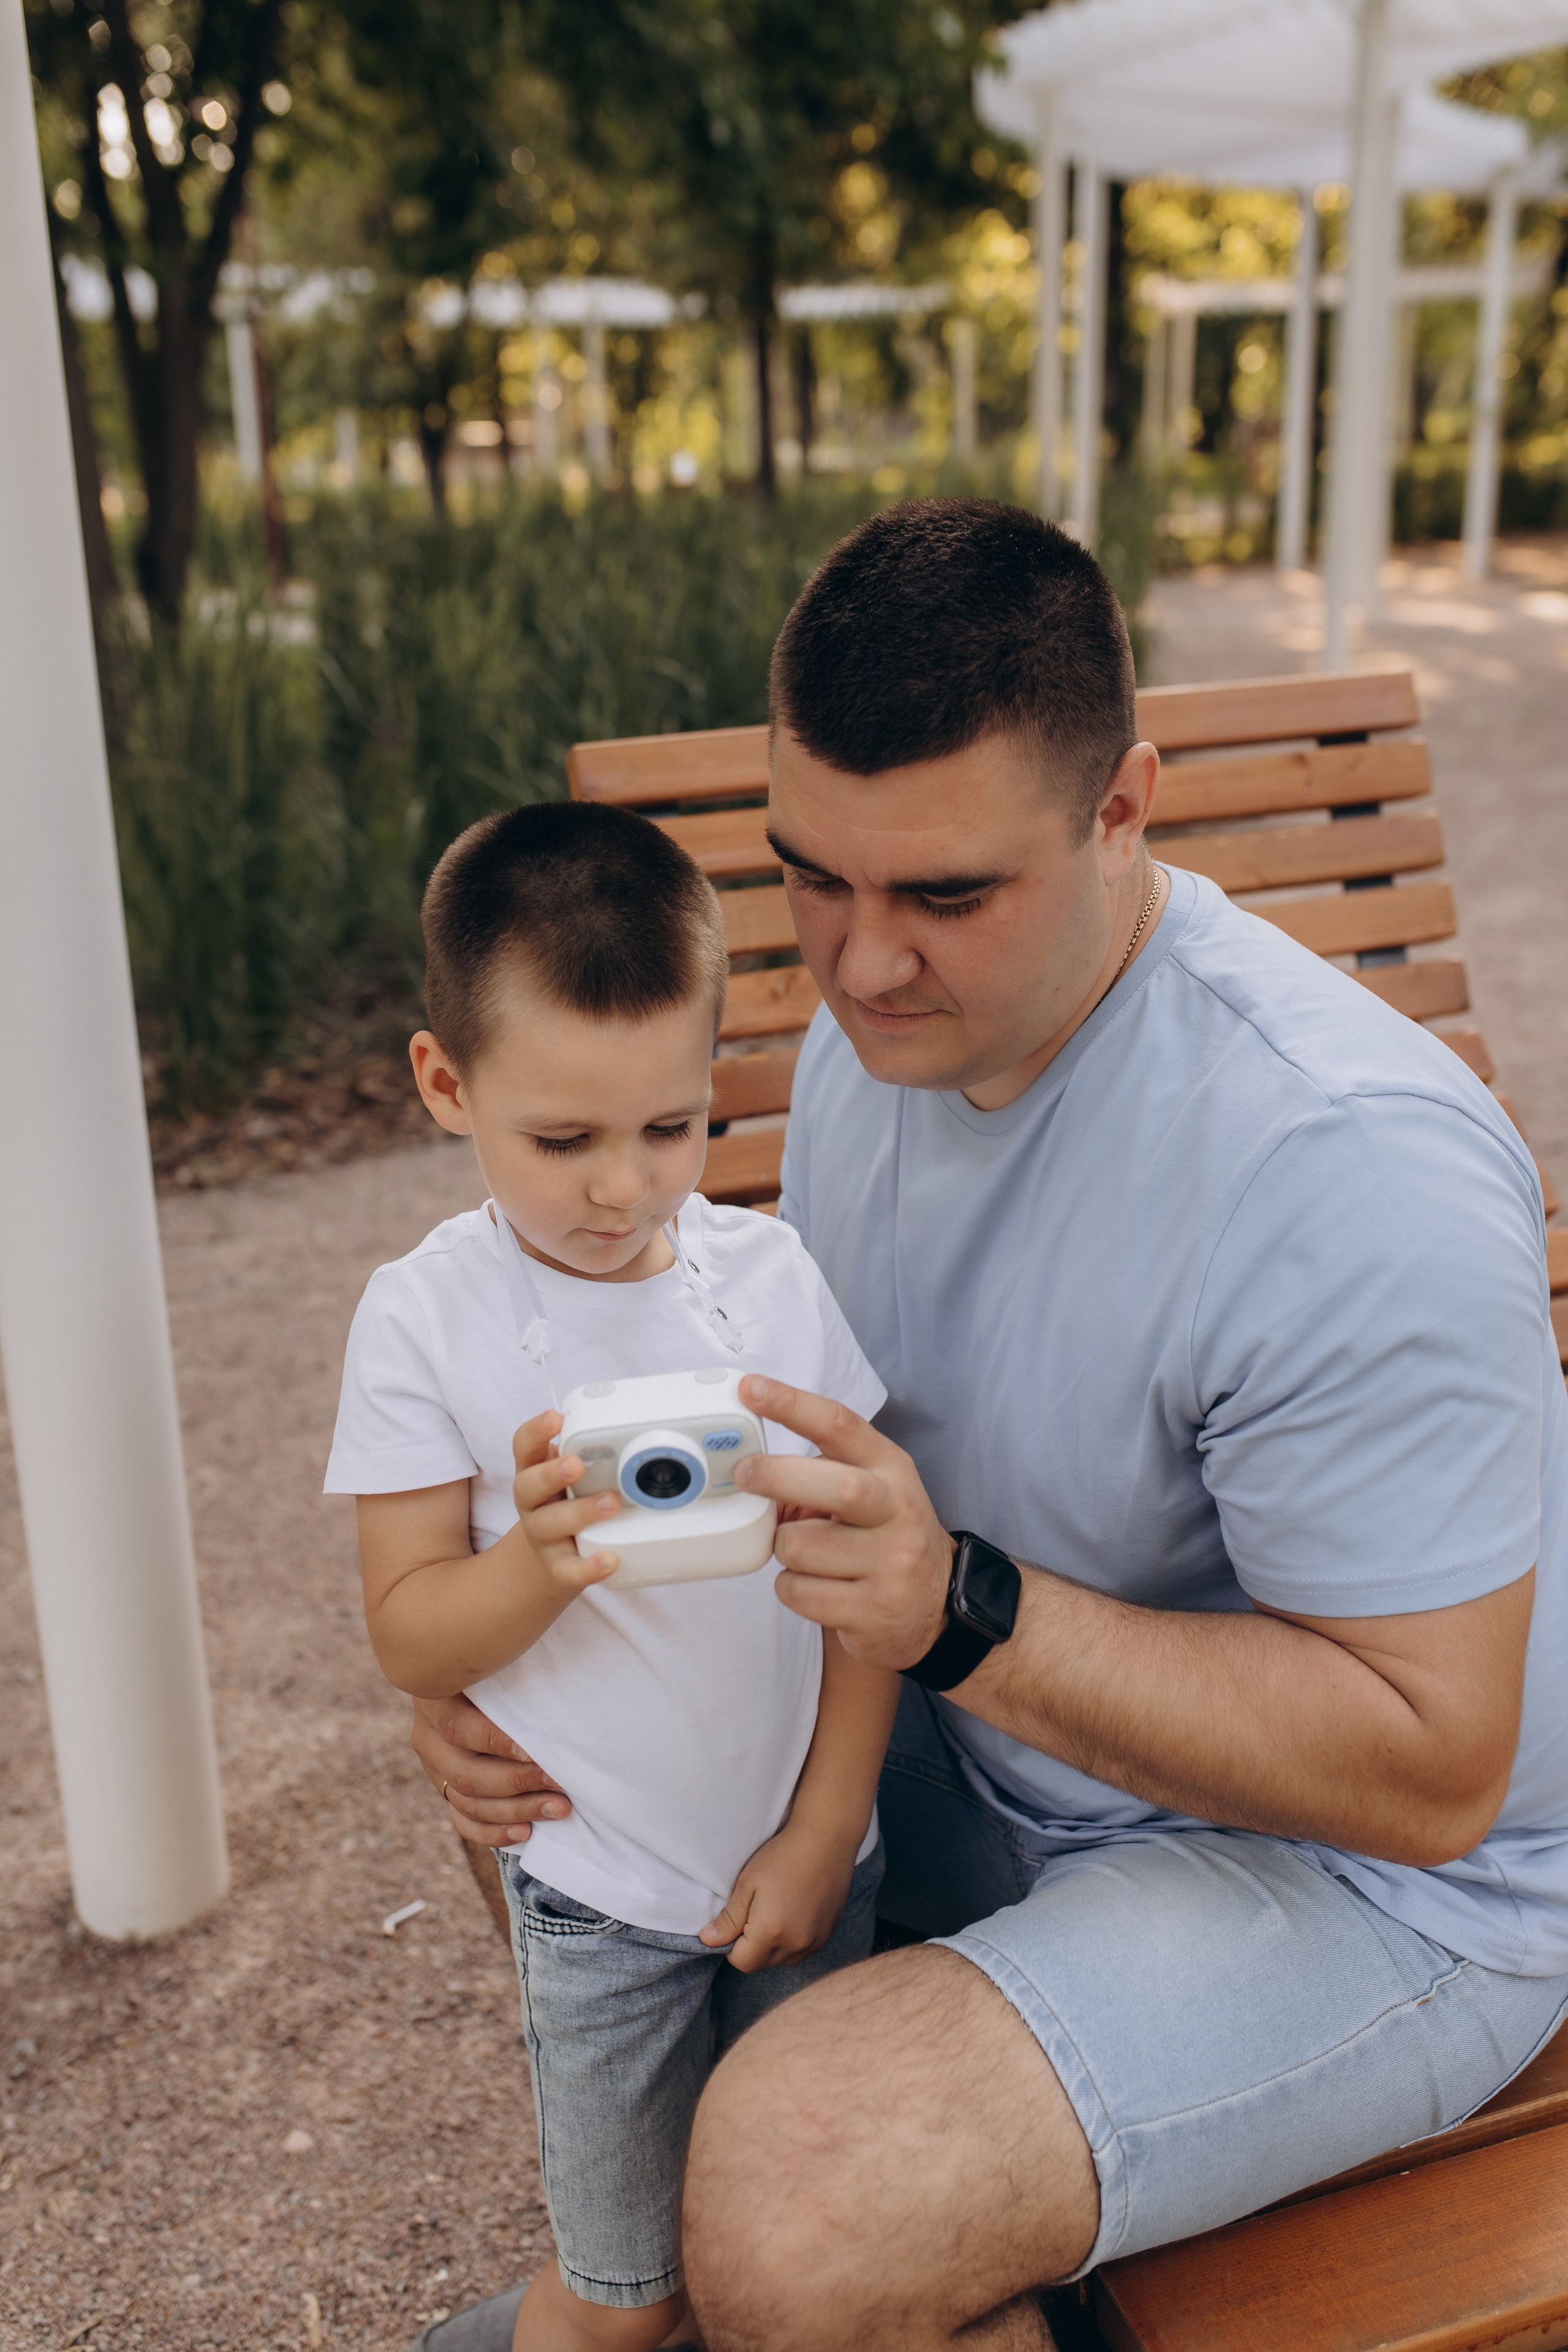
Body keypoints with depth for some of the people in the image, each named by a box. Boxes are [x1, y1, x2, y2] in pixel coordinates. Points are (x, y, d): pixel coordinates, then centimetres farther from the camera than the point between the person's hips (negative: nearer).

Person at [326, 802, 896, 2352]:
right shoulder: (426, 1319, -12)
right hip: (603, 1895, -2)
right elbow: (407, 1636, -10)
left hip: (804, 1866, 2)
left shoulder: (773, 1274, -7)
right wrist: (540, 1558, -30)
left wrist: (826, 1830, -5)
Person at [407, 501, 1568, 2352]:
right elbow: (813, 1450, 7)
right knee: (529, 1744, 9)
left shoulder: (1352, 1172, -31)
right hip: (999, 1741, 8)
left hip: (1375, 1884, -7)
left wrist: (967, 1614, -37)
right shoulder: (876, 1036, -5)